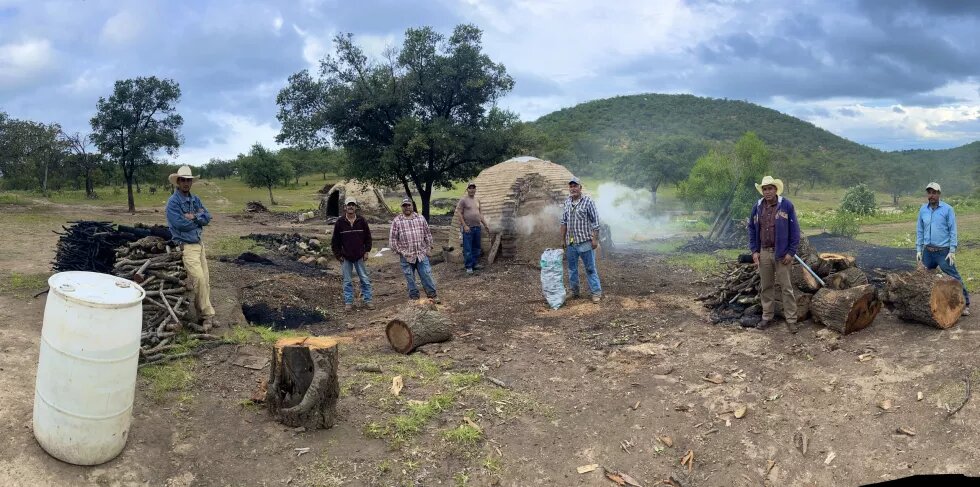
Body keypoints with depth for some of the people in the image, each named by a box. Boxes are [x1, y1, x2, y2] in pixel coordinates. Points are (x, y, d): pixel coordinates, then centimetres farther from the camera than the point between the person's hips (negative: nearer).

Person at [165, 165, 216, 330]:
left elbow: (207, 218, 3)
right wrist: (199, 218, -6)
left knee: (205, 280, 6)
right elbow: (181, 224, -19)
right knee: (199, 279, -14)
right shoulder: (173, 202, -10)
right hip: (186, 246, -7)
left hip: (199, 243, 7)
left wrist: (194, 217, -14)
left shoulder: (195, 199, 11)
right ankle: (207, 315, -7)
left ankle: (202, 313, 14)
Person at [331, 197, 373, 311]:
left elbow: (368, 237, 8)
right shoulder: (340, 222, -2)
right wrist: (338, 255, 0)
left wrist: (366, 251, 2)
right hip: (346, 258, 0)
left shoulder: (362, 221, 0)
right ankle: (348, 302, 15)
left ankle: (367, 301, 13)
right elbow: (335, 240, 4)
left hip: (360, 257, 1)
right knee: (347, 281, 7)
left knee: (365, 280, 3)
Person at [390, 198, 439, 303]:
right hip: (406, 256, -1)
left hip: (422, 255, 1)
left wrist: (427, 248, 7)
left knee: (427, 275, 2)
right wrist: (399, 251, -3)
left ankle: (432, 294, 14)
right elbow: (393, 239, 1)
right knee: (410, 279, 8)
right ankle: (414, 296, 21)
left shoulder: (420, 218, 5)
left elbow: (427, 235, 11)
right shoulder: (396, 221, -1)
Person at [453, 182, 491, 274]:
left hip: (477, 227, 7)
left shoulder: (477, 200, 15)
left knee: (476, 248, 11)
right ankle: (468, 267, 2)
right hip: (468, 228, -7)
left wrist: (486, 225, 16)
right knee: (468, 249, -3)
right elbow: (459, 213, -9)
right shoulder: (463, 200, -6)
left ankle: (474, 264, 20)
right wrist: (464, 225, -15)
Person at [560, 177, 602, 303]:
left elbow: (595, 221, -8)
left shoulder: (588, 201, -8)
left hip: (585, 242, -5)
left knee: (590, 268, -1)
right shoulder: (567, 202, 8)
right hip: (570, 242, 6)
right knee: (572, 268, 13)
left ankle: (596, 292, 6)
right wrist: (563, 239, 11)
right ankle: (574, 291, 24)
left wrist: (595, 239, -12)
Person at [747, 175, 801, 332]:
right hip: (763, 253, 4)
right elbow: (752, 229, 12)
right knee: (766, 287, 11)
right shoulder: (757, 207, 5)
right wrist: (754, 250, 4)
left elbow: (794, 230, -5)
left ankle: (791, 320, 7)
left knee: (786, 287, 0)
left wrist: (791, 252, -10)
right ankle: (767, 317, 22)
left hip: (781, 253, -4)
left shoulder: (786, 205, -6)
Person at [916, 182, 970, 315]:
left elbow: (953, 231, -6)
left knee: (954, 277, -4)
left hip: (943, 251, -5)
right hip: (928, 251, 5)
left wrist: (952, 251, -12)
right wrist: (918, 250, 6)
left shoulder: (947, 209, -6)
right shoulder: (923, 210, 6)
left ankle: (965, 304, 3)